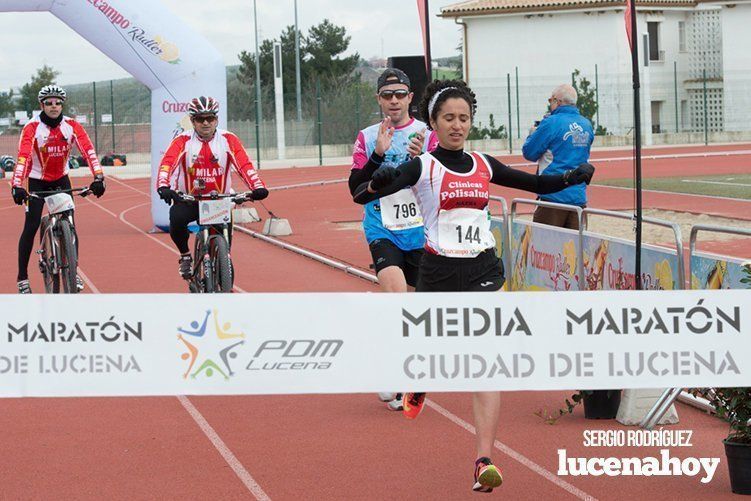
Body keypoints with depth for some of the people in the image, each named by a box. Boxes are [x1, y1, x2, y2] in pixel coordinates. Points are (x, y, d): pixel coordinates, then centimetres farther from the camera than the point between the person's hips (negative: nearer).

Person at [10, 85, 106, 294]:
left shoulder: (71, 125, -14)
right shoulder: (32, 127, -22)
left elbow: (88, 151, -23)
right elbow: (23, 156, -34)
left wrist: (98, 177, -38)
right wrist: (17, 186, -47)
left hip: (61, 179, 2)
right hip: (37, 181, -2)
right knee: (31, 227, -7)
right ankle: (22, 278, 1)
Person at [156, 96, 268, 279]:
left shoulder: (228, 140, -5)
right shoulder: (183, 140, -8)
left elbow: (244, 165, -17)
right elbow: (167, 163, -23)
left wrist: (258, 187, -36)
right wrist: (163, 187, -44)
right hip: (188, 200, -1)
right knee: (177, 218, -32)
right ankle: (185, 256, -4)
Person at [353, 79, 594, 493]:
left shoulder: (483, 165, 9)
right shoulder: (422, 167, -4)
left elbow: (536, 184, 18)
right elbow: (360, 196, -14)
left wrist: (570, 178, 0)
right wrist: (377, 183, -36)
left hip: (483, 272, 2)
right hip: (439, 272, -2)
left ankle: (484, 462, -16)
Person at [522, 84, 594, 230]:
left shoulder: (551, 123, -11)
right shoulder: (587, 125, 10)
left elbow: (529, 153, -5)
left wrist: (532, 134, 16)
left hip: (554, 195, -6)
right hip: (579, 198, 6)